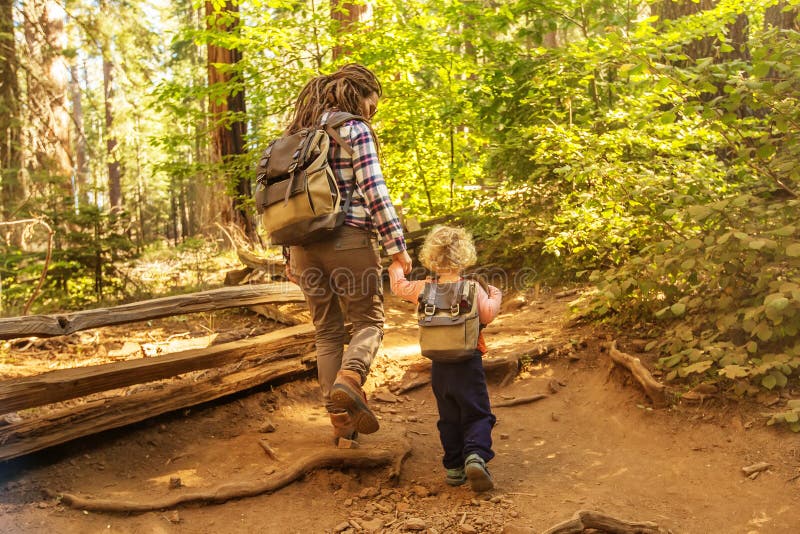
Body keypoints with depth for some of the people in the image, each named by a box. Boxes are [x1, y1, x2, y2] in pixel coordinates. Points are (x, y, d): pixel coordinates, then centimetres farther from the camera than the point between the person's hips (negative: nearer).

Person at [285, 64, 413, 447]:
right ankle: (349, 380, -20)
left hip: (303, 243, 6)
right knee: (369, 321, 8)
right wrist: (396, 245, -11)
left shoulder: (297, 135, 16)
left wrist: (291, 256, 17)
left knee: (327, 332, 12)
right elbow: (373, 191, -12)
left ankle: (340, 419, 14)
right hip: (348, 239, -6)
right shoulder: (354, 131, -3)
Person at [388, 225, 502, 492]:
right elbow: (488, 315, -9)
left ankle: (453, 467, 15)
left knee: (448, 418, 14)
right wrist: (494, 295, 10)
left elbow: (399, 286, 18)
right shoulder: (473, 288, -6)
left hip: (439, 364, 3)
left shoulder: (424, 288, 3)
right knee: (477, 414, 2)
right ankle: (475, 456, -20)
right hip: (468, 361, -3)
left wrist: (396, 267, 38)